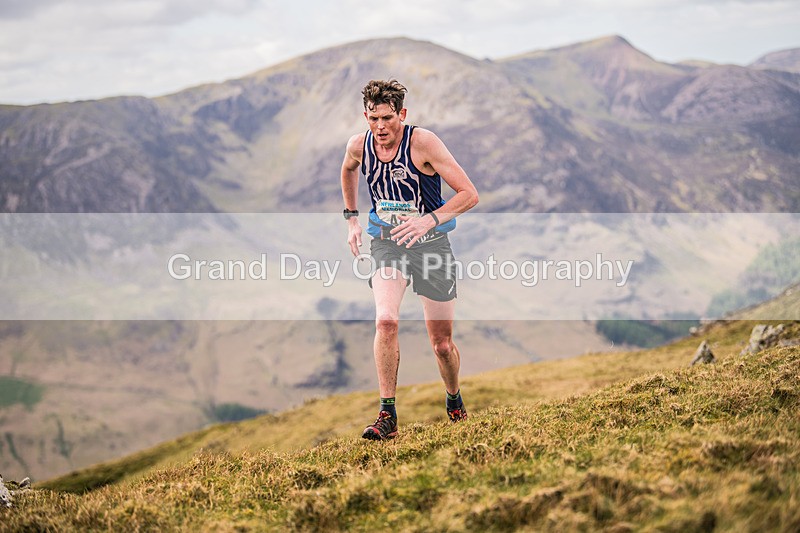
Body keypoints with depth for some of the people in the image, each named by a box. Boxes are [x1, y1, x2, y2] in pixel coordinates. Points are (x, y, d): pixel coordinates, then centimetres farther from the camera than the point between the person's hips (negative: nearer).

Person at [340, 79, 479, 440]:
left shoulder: (422, 142, -19)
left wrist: (429, 220, -31)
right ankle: (387, 416, -17)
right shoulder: (358, 146, -6)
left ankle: (454, 399, 36)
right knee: (386, 321, -24)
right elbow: (348, 170, 22)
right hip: (387, 243, 2)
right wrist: (351, 218, 15)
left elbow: (469, 194, -20)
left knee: (442, 345, 5)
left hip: (430, 243, -2)